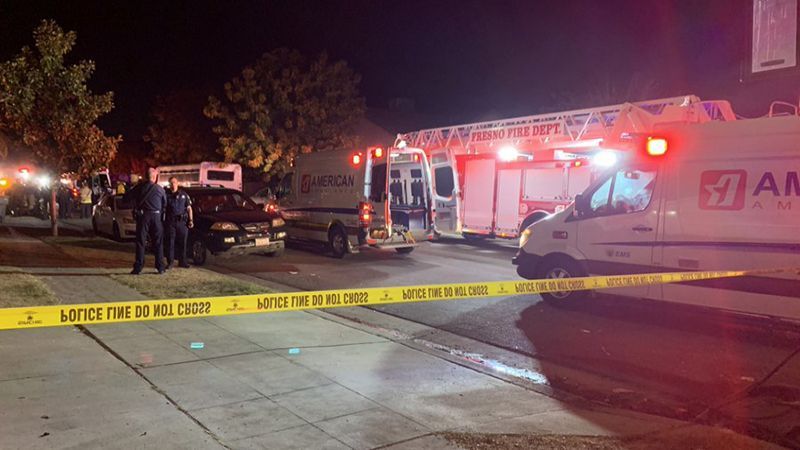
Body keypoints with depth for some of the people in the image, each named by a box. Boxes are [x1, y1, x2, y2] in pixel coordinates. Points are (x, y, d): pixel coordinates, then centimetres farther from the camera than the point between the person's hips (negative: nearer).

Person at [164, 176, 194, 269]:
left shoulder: (184, 194, 12)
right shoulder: (166, 195, 8)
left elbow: (189, 208, 12)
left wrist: (190, 220, 3)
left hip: (182, 222, 1)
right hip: (170, 222, -1)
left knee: (182, 242, 5)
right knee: (170, 242, -1)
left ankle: (182, 261, 14)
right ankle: (170, 262, 4)